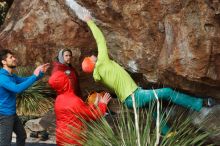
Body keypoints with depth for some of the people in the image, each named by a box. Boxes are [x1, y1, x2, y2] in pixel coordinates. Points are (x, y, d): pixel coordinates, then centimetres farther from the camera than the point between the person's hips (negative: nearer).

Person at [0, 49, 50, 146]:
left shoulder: (12, 76, 10)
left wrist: (40, 73, 4)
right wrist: (34, 76, -30)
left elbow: (25, 80, 19)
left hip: (12, 113, 10)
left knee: (22, 135, 24)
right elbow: (17, 89, -35)